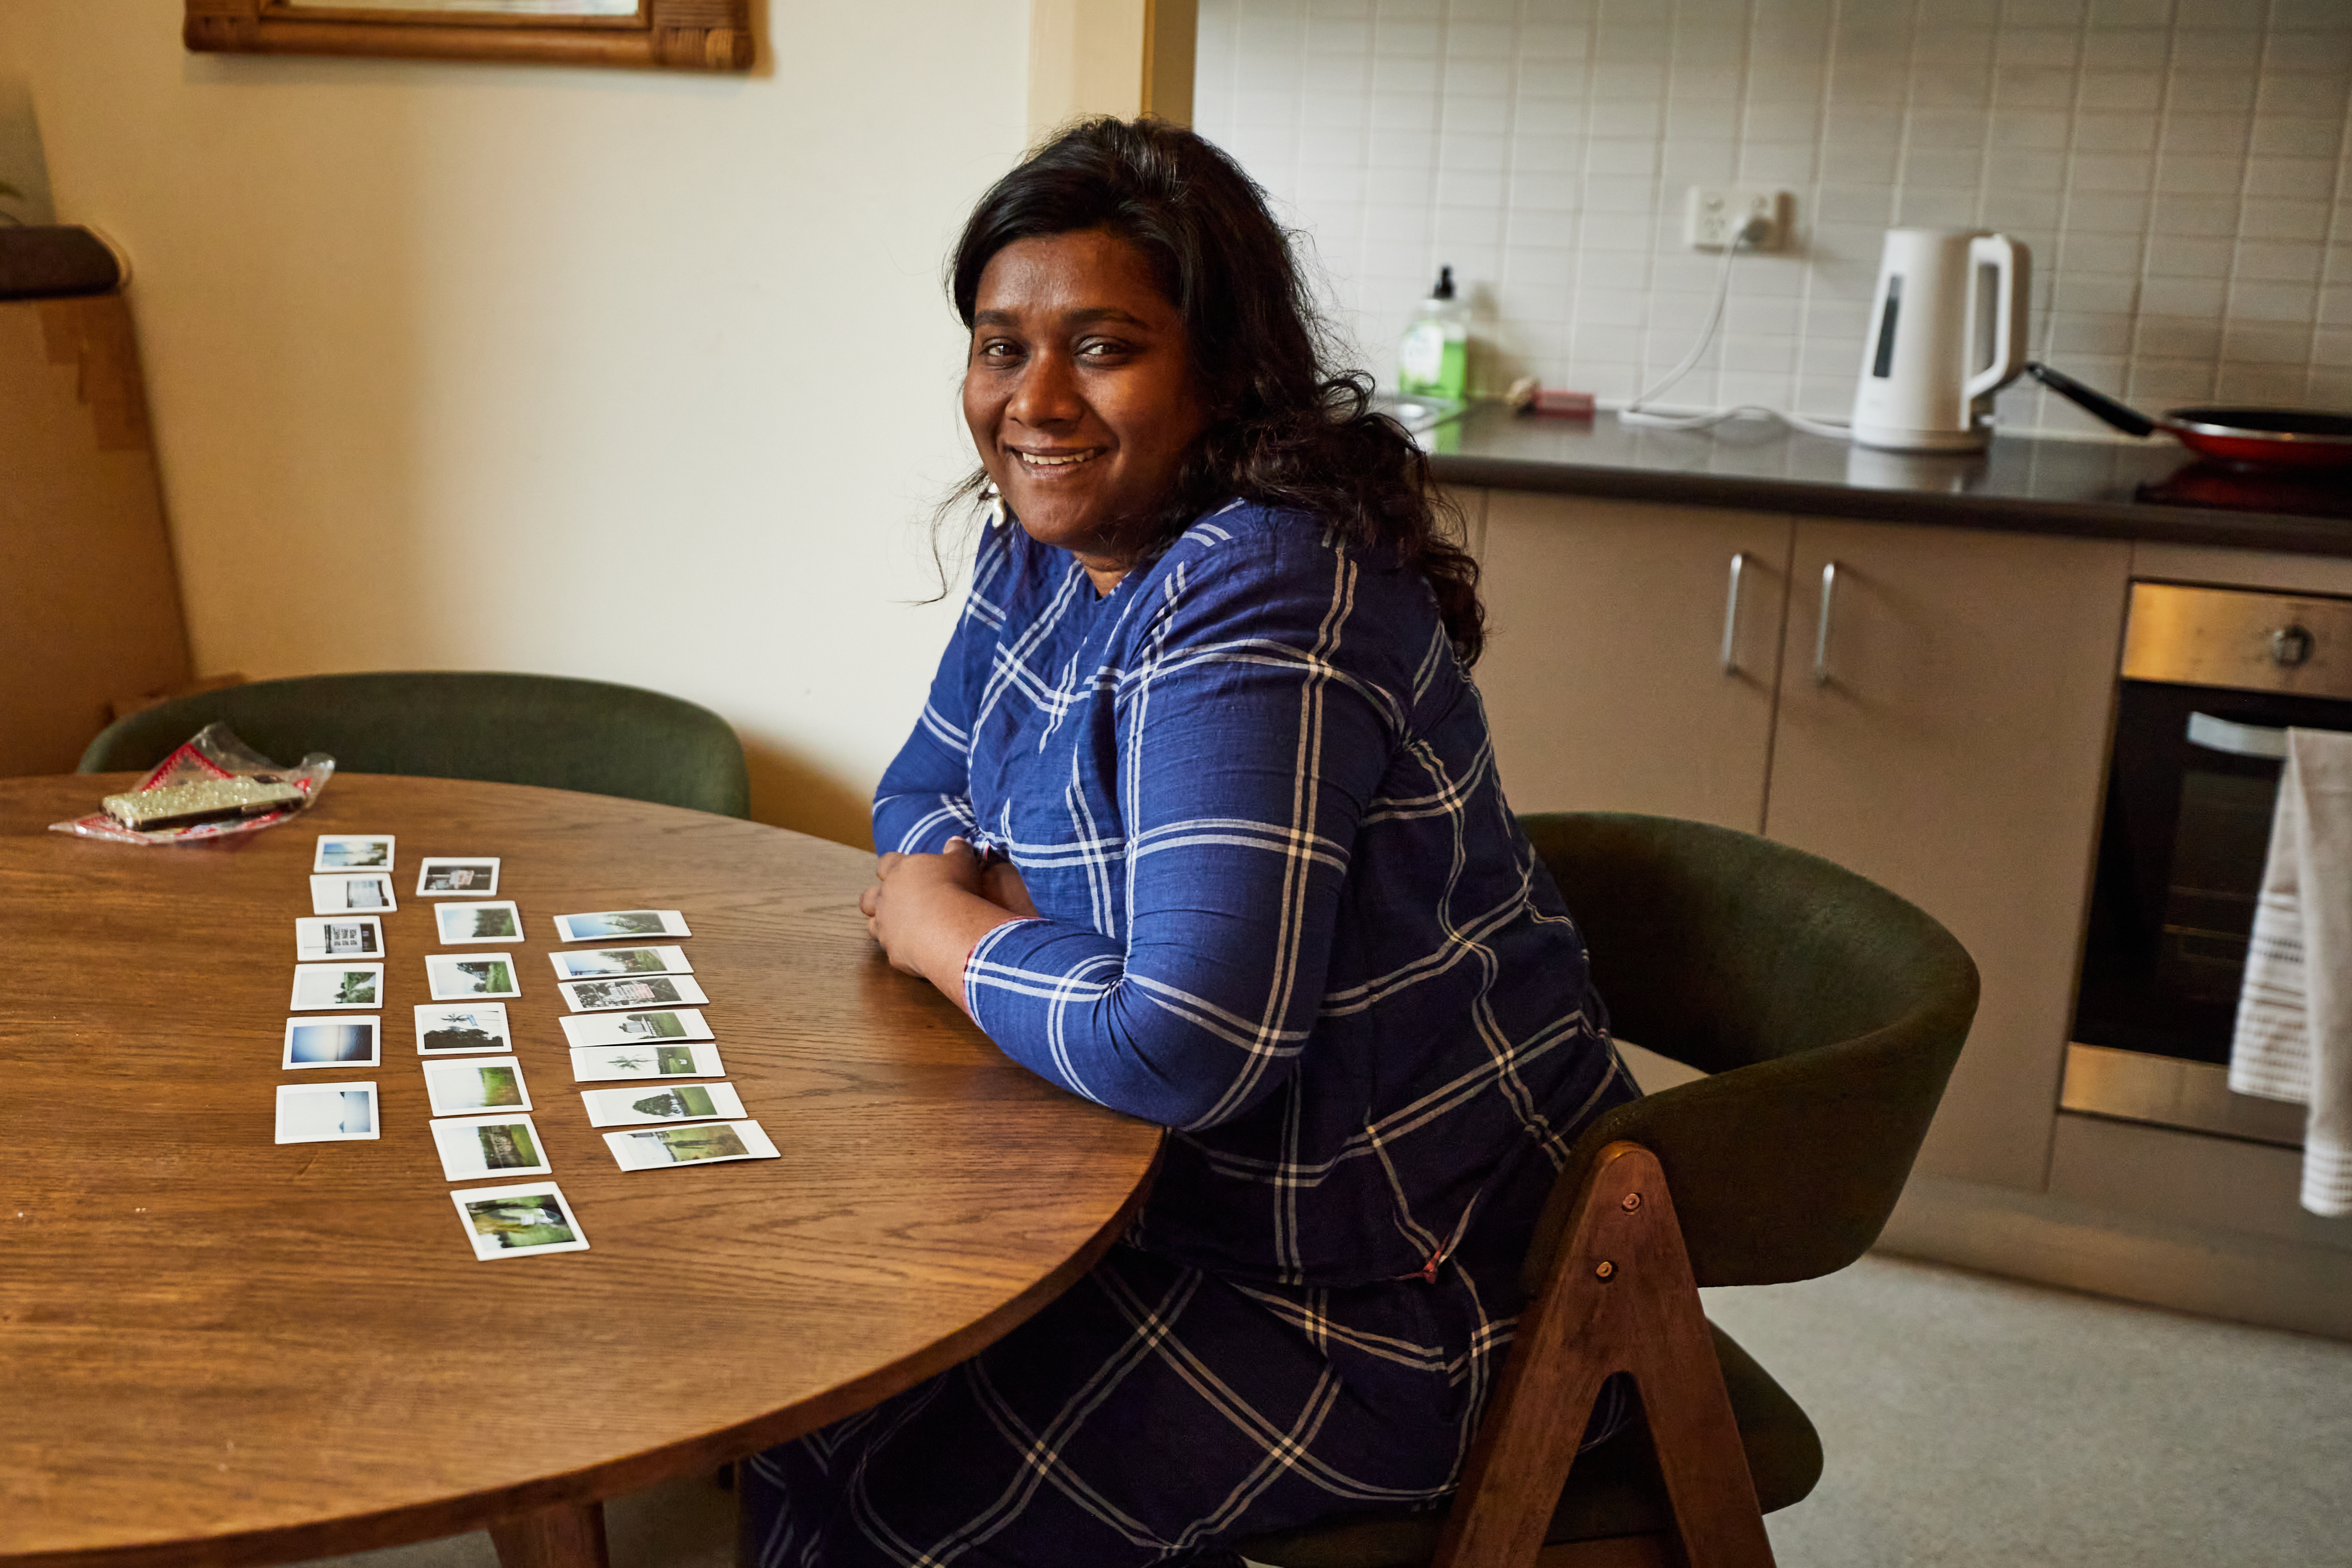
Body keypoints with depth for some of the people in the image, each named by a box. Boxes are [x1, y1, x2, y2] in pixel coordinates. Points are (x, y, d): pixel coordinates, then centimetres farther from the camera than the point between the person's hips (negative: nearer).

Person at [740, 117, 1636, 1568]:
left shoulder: (1257, 599, -28)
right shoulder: (1055, 543, 2)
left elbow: (1183, 1047, -35)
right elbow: (923, 796, 15)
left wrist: (942, 926, -16)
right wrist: (993, 890, -9)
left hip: (1401, 1297, -8)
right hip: (1204, 1189, 9)